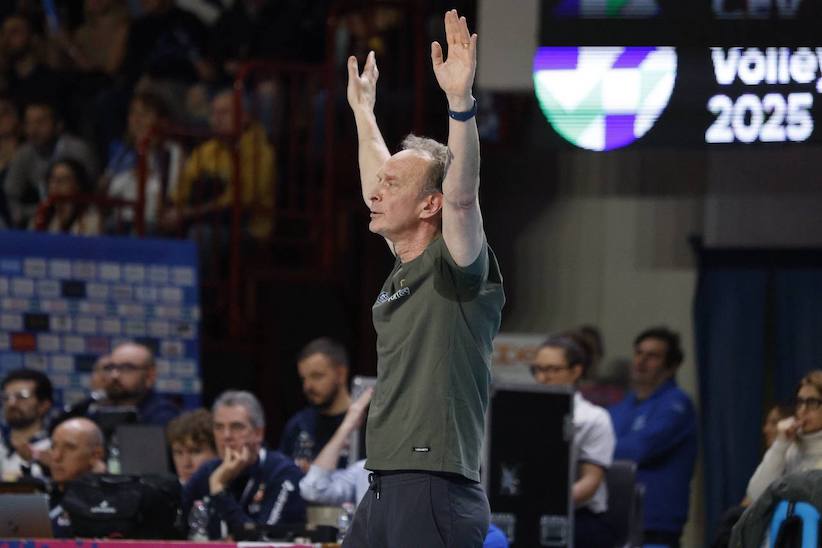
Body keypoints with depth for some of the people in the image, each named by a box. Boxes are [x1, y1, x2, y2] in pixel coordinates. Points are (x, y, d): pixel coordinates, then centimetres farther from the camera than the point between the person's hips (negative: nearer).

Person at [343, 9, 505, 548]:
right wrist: (363, 110, 42)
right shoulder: (404, 270, 17)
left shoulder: (456, 267, -5)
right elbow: (382, 192, 33)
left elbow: (462, 195, -23)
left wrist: (461, 100, -31)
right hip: (385, 488, 9)